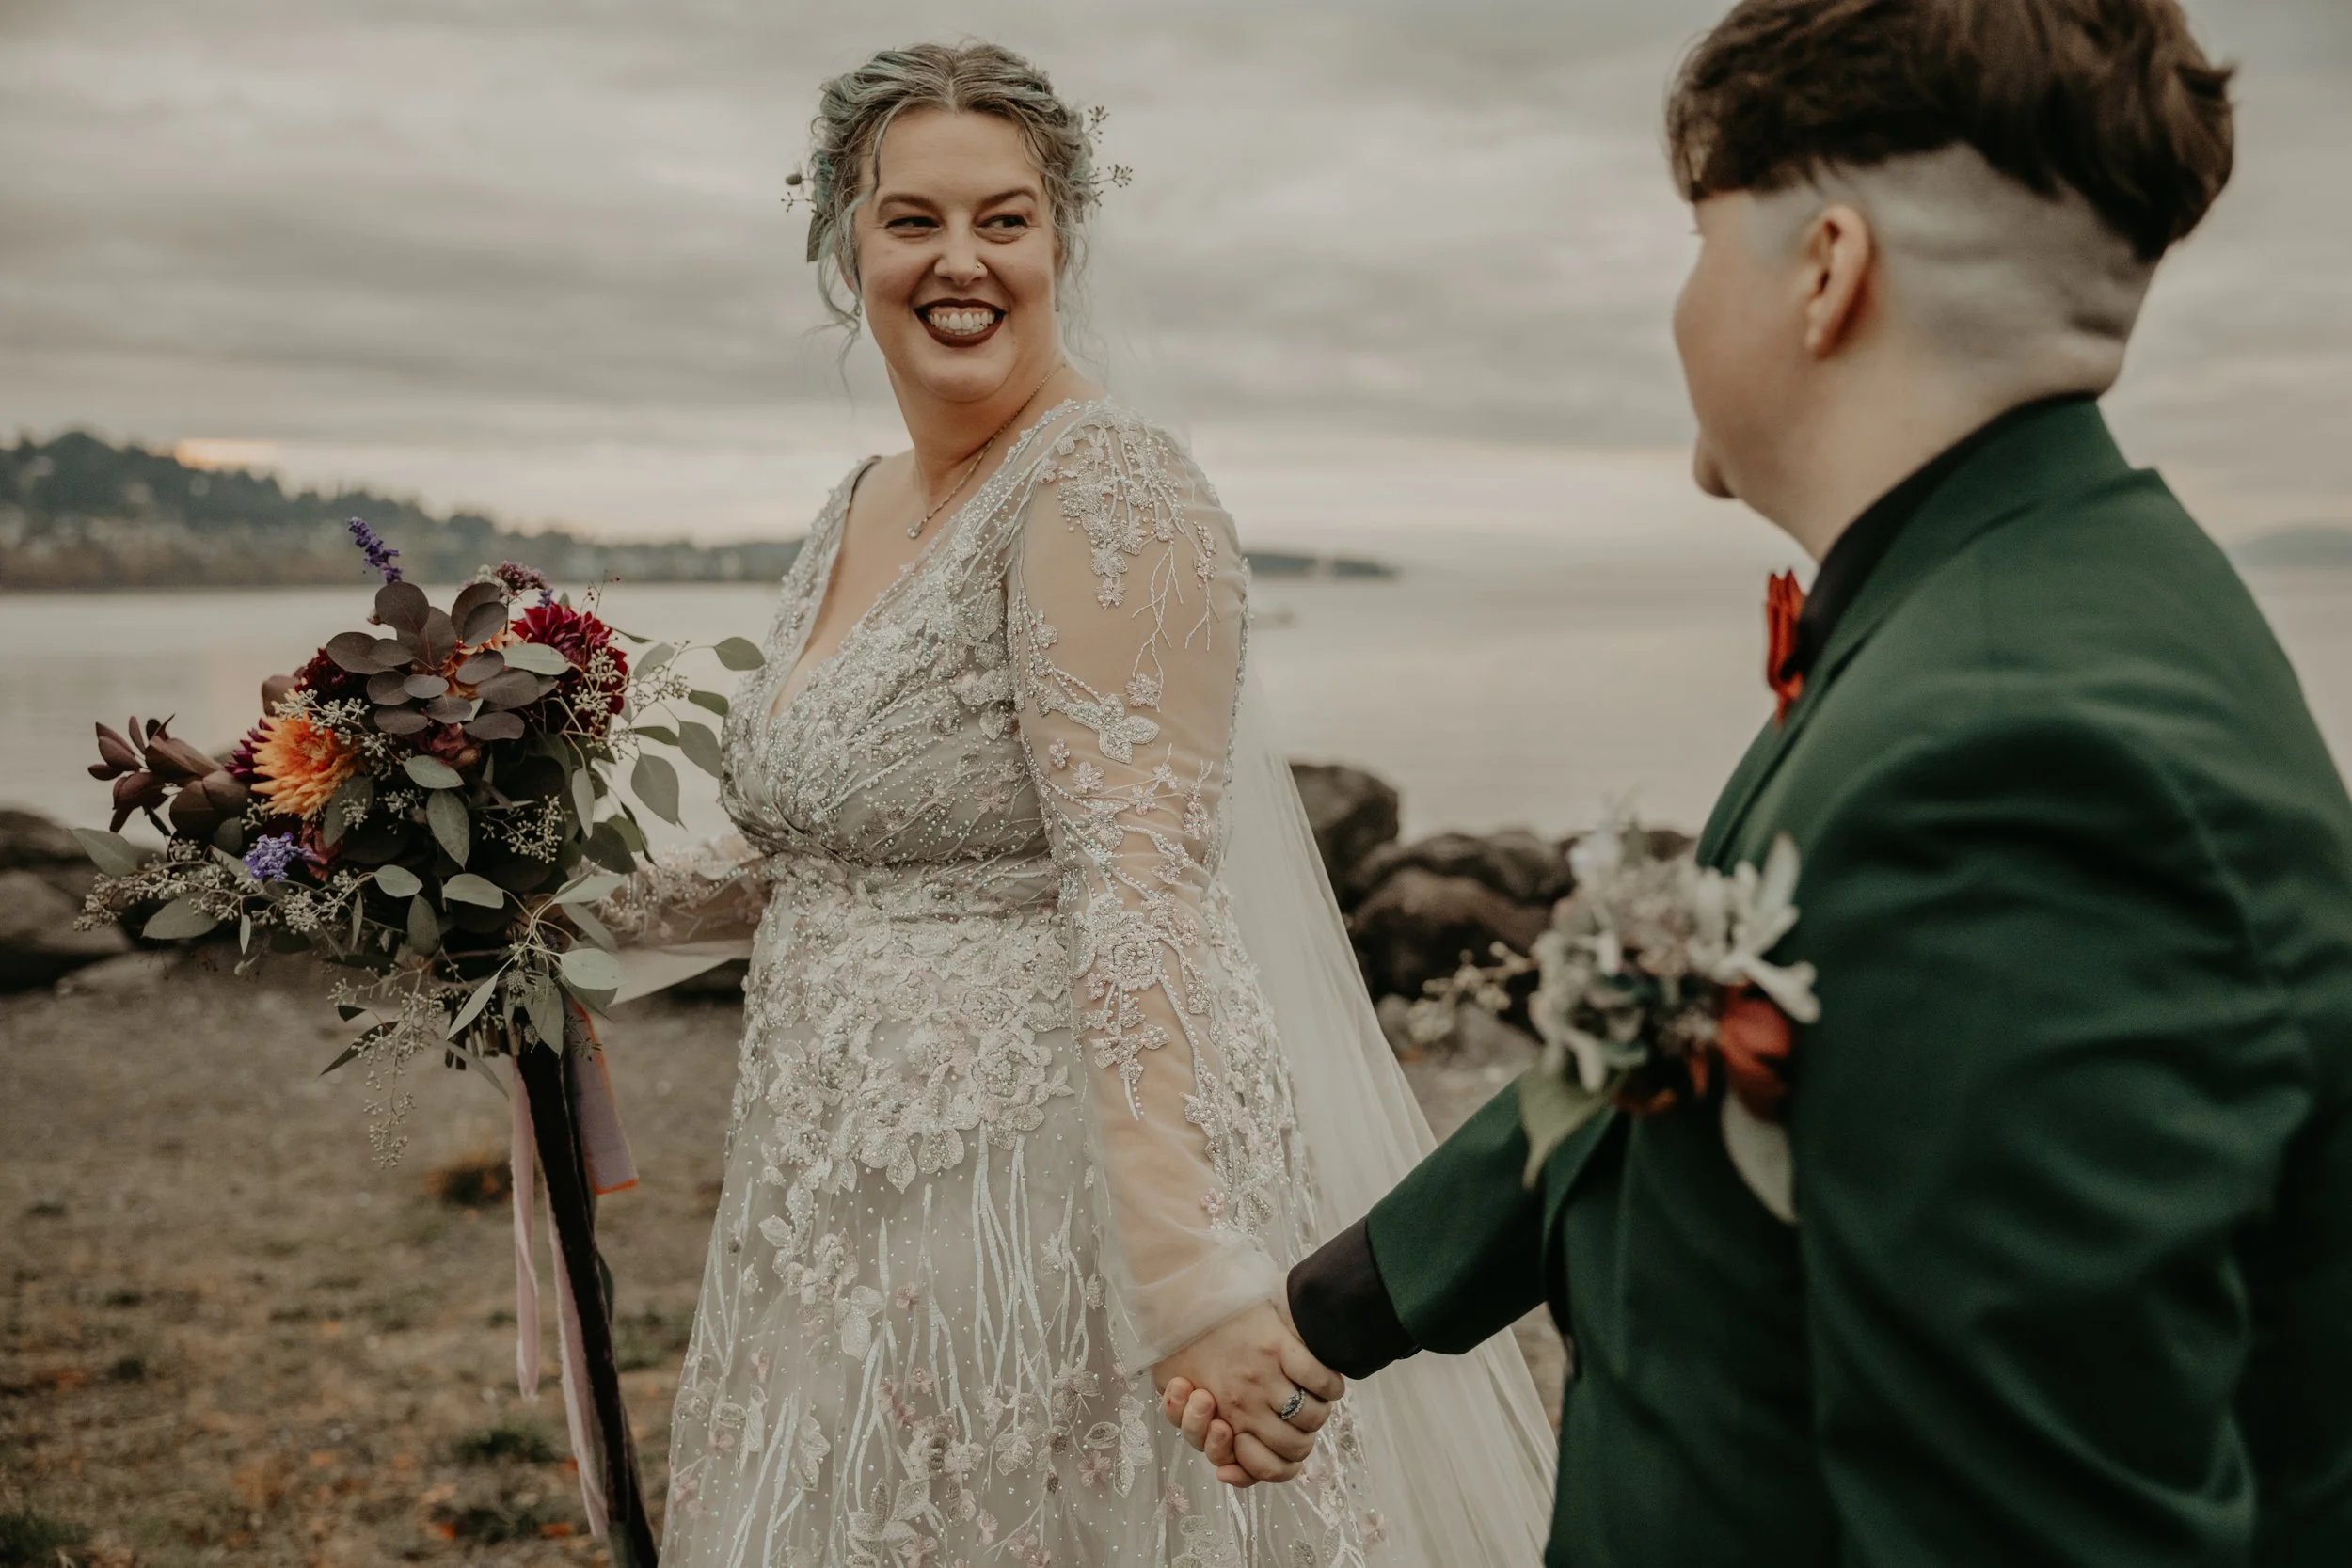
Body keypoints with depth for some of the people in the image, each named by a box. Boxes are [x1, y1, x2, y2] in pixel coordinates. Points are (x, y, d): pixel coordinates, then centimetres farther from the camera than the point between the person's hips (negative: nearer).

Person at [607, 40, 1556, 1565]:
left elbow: (1137, 895, -25)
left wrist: (1187, 1273, -31)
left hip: (1052, 1189, -8)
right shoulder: (861, 508, 10)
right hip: (849, 1202, 9)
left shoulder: (1105, 492, -16)